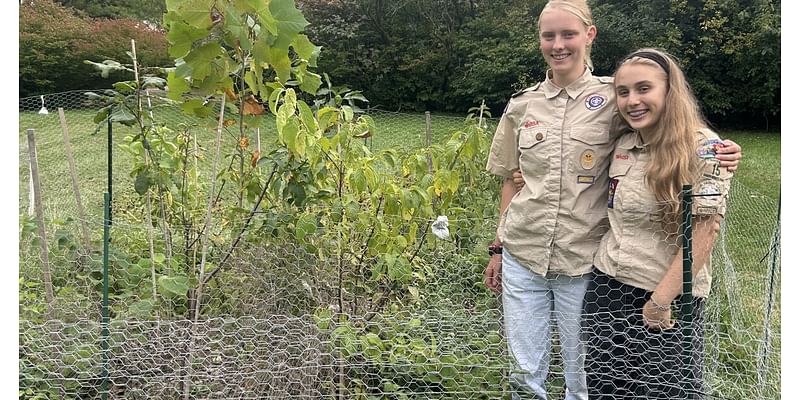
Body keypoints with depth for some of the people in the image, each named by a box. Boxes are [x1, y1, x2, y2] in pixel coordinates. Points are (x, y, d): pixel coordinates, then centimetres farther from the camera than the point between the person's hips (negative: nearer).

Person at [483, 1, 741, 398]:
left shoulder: (613, 97, -3)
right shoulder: (522, 105, 5)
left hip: (583, 259, -2)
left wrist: (720, 153, -19)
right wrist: (498, 248, 12)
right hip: (521, 255, 2)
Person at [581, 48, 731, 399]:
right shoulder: (622, 145, 5)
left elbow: (701, 235, -16)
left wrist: (660, 301, -16)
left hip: (667, 298, -5)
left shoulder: (704, 149, -12)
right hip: (606, 288, 6)